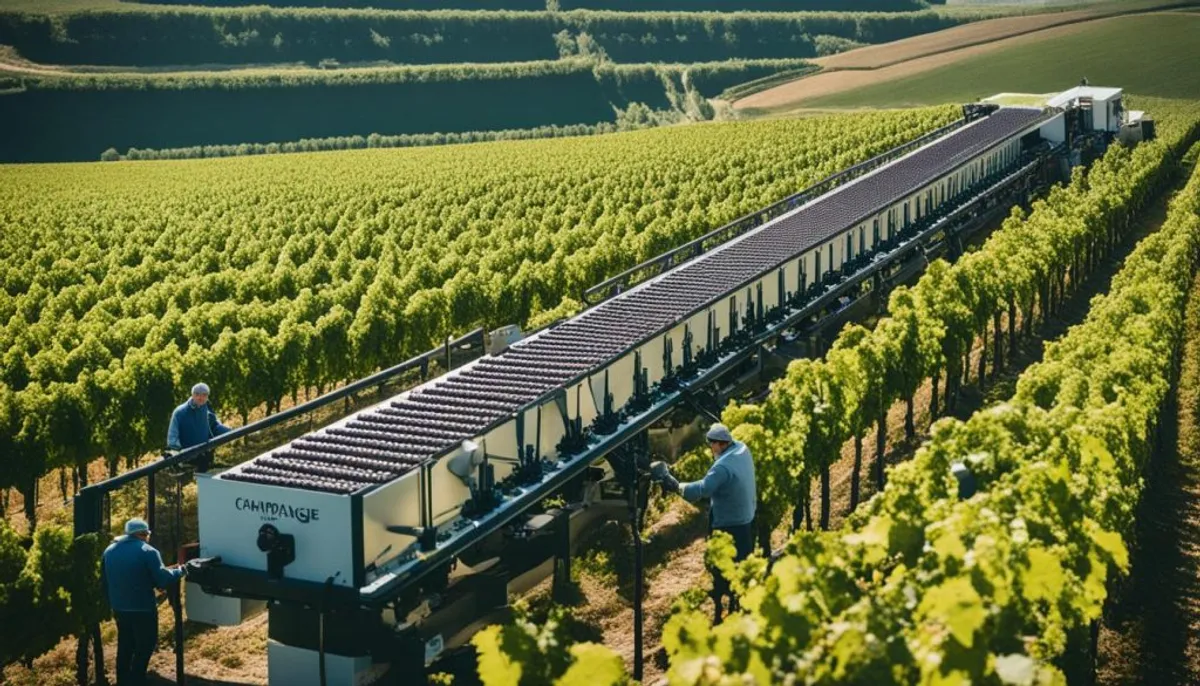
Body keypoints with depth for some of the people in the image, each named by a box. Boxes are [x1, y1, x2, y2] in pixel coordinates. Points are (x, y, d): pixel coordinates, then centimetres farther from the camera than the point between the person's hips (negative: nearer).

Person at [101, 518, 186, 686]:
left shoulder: (109, 550, 10)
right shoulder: (147, 551, -12)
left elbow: (103, 582, 16)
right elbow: (162, 579, -18)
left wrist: (111, 603, 24)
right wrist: (179, 572, -2)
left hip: (119, 608, 7)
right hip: (143, 609, -7)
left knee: (125, 648, 19)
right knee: (145, 647, 4)